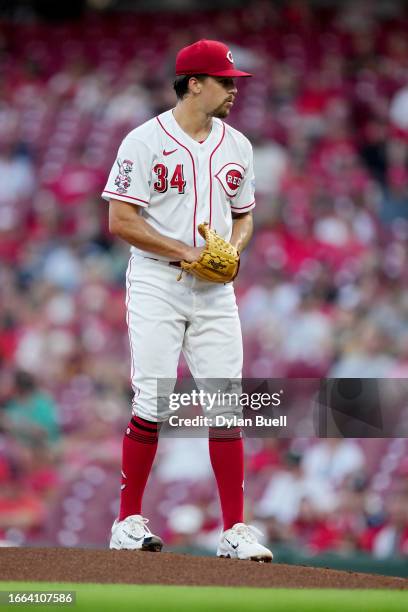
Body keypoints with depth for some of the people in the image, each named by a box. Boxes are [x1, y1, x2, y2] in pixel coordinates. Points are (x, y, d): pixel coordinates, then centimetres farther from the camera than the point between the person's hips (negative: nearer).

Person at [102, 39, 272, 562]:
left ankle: (234, 530, 0)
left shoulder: (237, 147, 11)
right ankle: (128, 521, 5)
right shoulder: (145, 141, -6)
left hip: (215, 292, 5)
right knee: (153, 404, -7)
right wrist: (185, 251, -15)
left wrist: (232, 250, -2)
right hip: (156, 286, -5)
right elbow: (120, 221, -10)